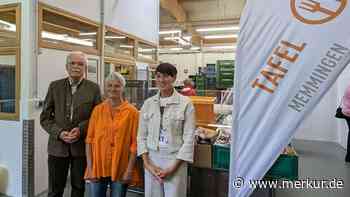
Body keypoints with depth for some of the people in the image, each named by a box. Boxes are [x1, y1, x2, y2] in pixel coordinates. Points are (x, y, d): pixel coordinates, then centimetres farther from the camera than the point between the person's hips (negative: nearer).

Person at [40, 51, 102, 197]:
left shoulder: (93, 88, -1)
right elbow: (45, 117, 4)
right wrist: (59, 132, -12)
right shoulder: (55, 86, 3)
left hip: (82, 146, -1)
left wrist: (81, 129, -16)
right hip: (58, 146, 1)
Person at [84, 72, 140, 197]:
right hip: (98, 167, 2)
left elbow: (134, 143, -6)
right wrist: (90, 167, -2)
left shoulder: (132, 112, -6)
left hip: (120, 169, -2)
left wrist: (129, 170, -9)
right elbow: (89, 139, 2)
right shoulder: (97, 110, 2)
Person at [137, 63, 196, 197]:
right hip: (151, 160, 3)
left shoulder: (185, 103, -7)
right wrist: (147, 163, -4)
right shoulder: (148, 103, 3)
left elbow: (188, 138, -8)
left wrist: (173, 167, -10)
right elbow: (142, 136, 5)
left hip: (175, 161, -3)